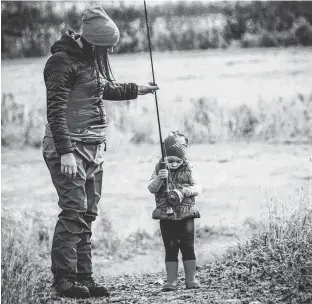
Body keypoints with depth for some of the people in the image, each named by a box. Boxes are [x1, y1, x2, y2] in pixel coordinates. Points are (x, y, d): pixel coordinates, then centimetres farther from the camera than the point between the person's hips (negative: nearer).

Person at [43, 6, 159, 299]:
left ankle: (84, 277, 9)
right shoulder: (63, 62, -15)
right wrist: (65, 152, -26)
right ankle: (64, 279, -14)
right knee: (74, 211, -15)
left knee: (87, 214, 7)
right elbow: (56, 110, -21)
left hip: (93, 148, 9)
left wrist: (137, 89, 42)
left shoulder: (93, 60, 14)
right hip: (69, 147, -9)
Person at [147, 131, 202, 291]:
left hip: (186, 214, 0)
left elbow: (198, 187, -1)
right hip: (166, 216, 0)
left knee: (188, 248, 3)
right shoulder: (159, 170, 2)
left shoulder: (188, 170, 2)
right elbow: (151, 188, -6)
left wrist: (184, 191, -18)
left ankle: (191, 279, 10)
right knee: (170, 249, 3)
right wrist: (159, 179, -26)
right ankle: (171, 281, 6)